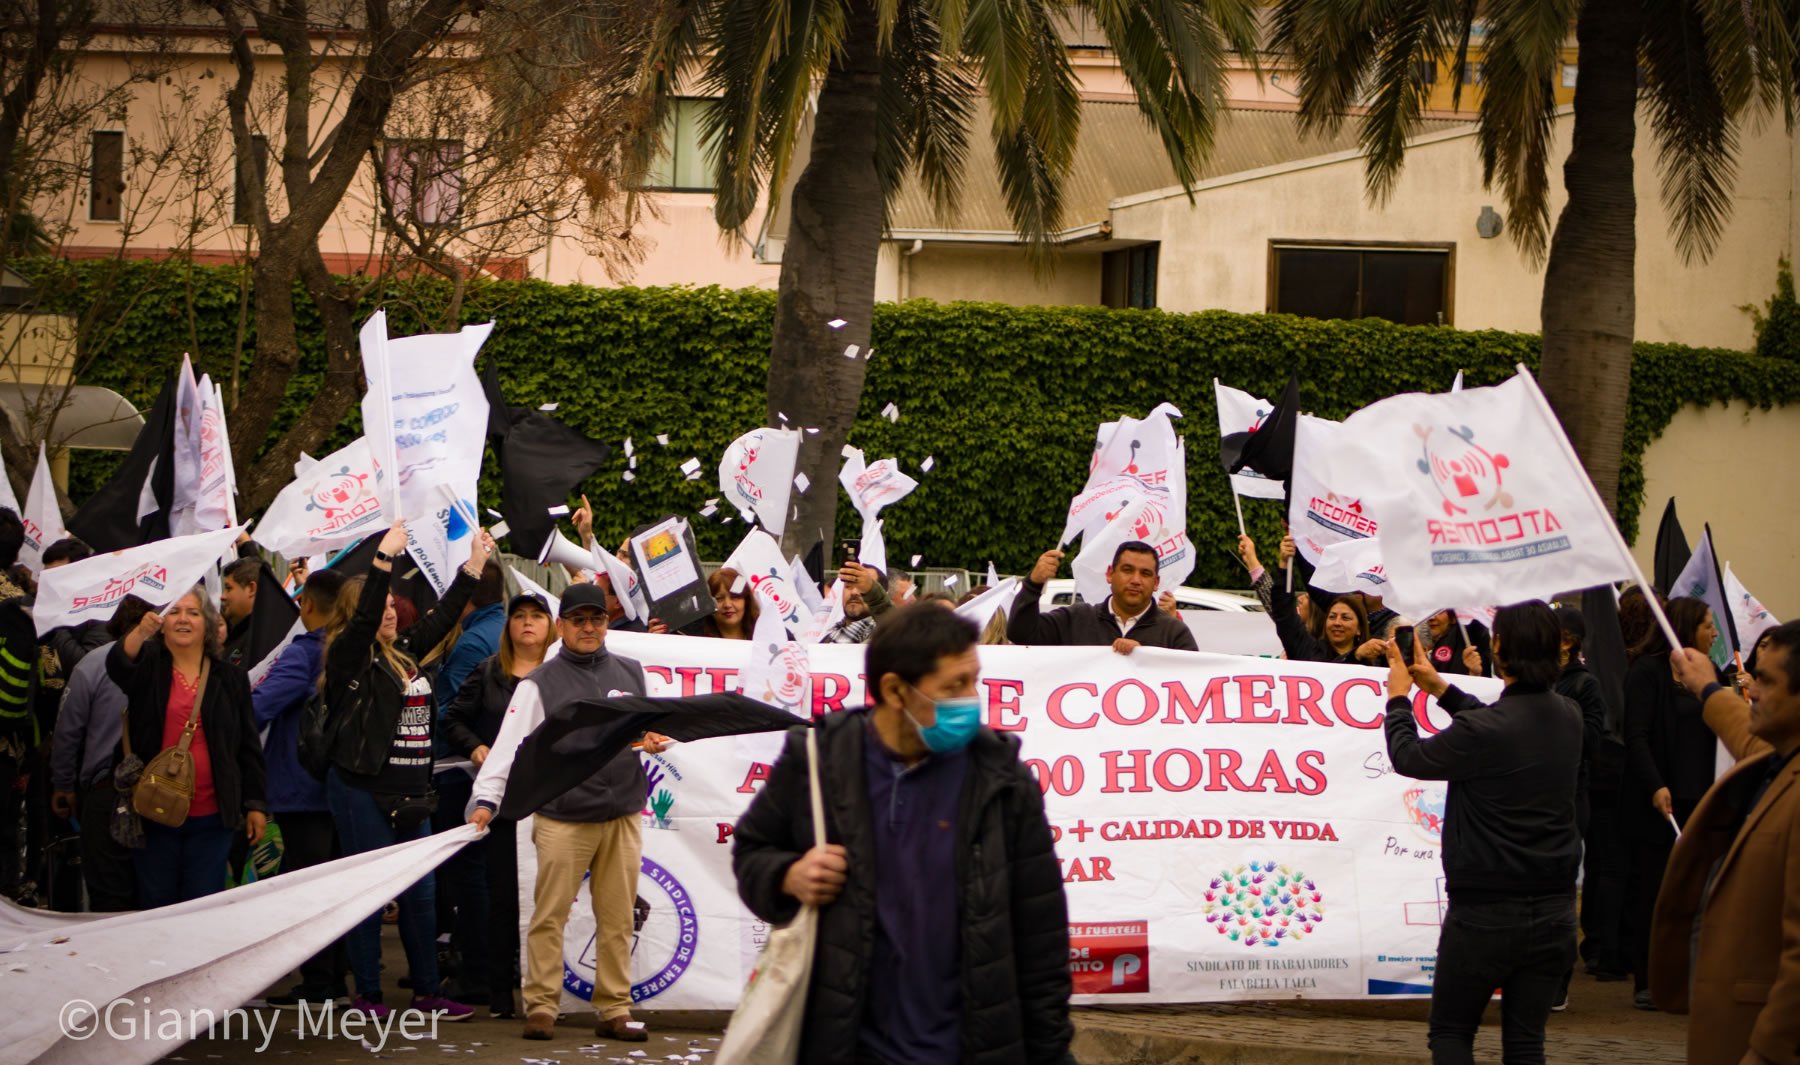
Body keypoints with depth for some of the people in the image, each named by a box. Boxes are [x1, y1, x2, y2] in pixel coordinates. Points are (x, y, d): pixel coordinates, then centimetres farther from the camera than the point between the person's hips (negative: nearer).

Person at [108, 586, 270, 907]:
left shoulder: (230, 678, 9)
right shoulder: (148, 666, 5)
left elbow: (249, 747, 10)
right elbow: (118, 665, -20)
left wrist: (256, 804, 5)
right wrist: (141, 631, -40)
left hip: (211, 817, 0)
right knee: (155, 903, 5)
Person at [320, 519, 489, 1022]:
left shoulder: (403, 654, 13)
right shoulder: (350, 656, -7)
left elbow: (442, 616, 24)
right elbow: (364, 615, -24)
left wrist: (475, 563, 26)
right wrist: (384, 557, -31)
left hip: (410, 792, 7)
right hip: (363, 790, -7)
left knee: (421, 892, 9)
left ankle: (426, 991, 16)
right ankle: (368, 995, 5)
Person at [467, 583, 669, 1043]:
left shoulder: (630, 673, 13)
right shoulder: (540, 684, 0)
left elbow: (648, 725, 22)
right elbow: (511, 743, -7)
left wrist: (653, 739, -1)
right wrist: (487, 797, -16)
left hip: (623, 816, 4)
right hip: (562, 819, -3)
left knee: (617, 918, 5)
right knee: (550, 916, -2)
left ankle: (614, 1010, 11)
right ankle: (541, 1008, 4)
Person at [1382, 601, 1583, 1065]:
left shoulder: (1482, 732, -21)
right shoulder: (1567, 717, 0)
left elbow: (1408, 757, -6)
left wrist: (1398, 697, 11)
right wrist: (1440, 687, 26)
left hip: (1487, 913, -6)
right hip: (1555, 910, 6)